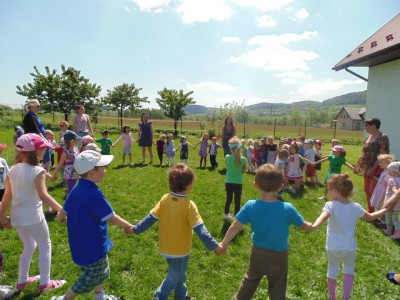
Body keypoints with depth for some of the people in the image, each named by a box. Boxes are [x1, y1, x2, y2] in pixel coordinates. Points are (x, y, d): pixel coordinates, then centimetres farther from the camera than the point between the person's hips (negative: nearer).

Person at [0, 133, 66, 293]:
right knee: (45, 246, 12)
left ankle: (22, 281, 37)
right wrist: (62, 210, -31)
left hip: (17, 215, 7)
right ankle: (45, 283, 20)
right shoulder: (37, 171, -19)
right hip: (32, 215, -7)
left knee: (29, 246, 26)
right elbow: (43, 196, -29)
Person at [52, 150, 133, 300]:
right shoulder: (94, 194, -30)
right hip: (92, 246, -9)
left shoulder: (76, 189, -4)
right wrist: (129, 226, -6)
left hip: (80, 242, 9)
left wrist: (61, 217, 29)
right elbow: (112, 219, -22)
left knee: (101, 270, 27)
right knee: (91, 278, 15)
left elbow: (61, 215, 6)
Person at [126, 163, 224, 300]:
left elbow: (150, 218, -4)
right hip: (180, 249, -6)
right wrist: (214, 246, -19)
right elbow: (199, 229, -25)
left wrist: (135, 229, 9)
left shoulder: (165, 199, -9)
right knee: (175, 277, 17)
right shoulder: (189, 205, -23)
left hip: (166, 248, 6)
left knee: (179, 274, 27)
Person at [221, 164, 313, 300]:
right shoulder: (288, 208, -20)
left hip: (258, 253, 1)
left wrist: (224, 244, 1)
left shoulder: (250, 206, -20)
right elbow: (303, 226, -4)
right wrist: (312, 226, 19)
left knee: (249, 282, 26)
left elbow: (235, 227, -13)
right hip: (279, 256, -1)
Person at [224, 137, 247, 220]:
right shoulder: (243, 159, -14)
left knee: (228, 199, 20)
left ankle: (226, 215, 37)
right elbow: (245, 170, 0)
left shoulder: (227, 157, -11)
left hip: (228, 182, 3)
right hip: (238, 183, -2)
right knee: (237, 201, 8)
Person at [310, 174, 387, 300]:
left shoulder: (331, 205, -19)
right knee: (349, 271, 25)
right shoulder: (356, 207, -5)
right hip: (350, 248, 2)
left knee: (332, 271, 19)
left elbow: (322, 217, -39)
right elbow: (370, 217, 13)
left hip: (333, 247, -2)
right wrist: (385, 210, 30)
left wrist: (313, 226, -55)